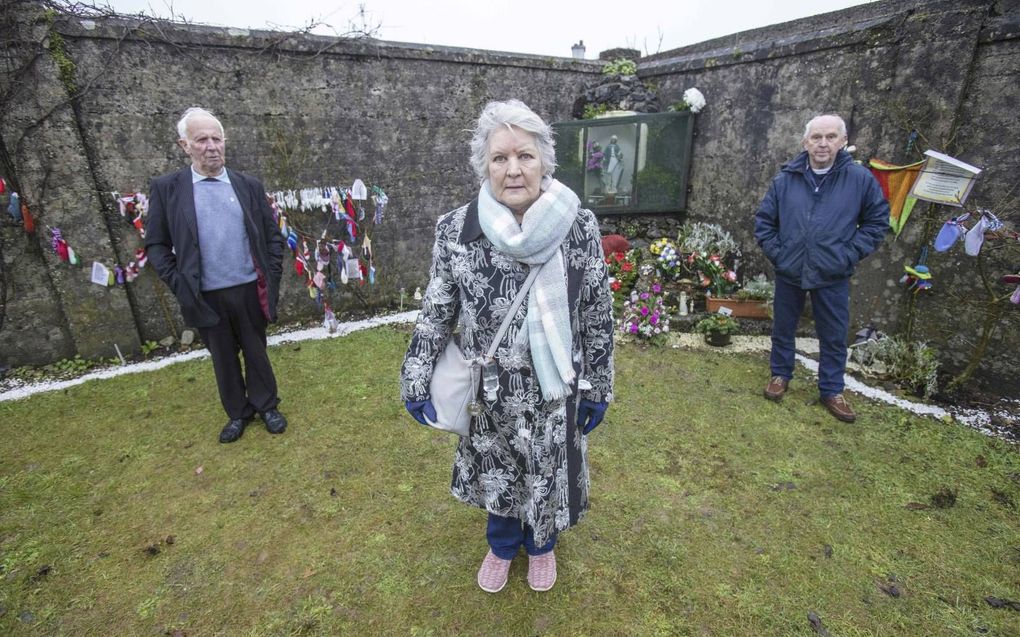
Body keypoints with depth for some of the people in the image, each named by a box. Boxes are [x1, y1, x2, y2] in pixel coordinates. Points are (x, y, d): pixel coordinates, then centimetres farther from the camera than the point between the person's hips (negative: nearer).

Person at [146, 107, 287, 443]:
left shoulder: (249, 185, 3)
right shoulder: (166, 188, 0)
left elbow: (273, 235, 6)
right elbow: (156, 245, 3)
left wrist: (272, 277, -1)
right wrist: (178, 284, -5)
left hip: (250, 291, 0)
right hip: (206, 297, 0)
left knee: (256, 352, 14)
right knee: (223, 359, 14)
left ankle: (266, 406, 32)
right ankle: (238, 413, 32)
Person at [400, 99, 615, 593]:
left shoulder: (579, 227, -13)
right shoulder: (455, 231, -12)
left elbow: (598, 316, -6)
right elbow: (436, 312, -3)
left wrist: (598, 388, -1)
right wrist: (415, 383, -1)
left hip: (553, 390, 0)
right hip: (490, 391, 1)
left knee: (548, 473, 20)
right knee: (495, 473, 22)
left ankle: (540, 545, 54)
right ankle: (502, 545, 54)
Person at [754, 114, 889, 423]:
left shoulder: (860, 179, -5)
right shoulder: (785, 179, -3)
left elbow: (878, 220, 2)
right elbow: (763, 220, 5)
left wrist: (850, 253, -7)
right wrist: (776, 252, -3)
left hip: (833, 277, 0)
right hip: (789, 273, 1)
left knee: (834, 336, 10)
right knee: (783, 329, 15)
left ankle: (831, 390, 27)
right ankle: (780, 375, 35)